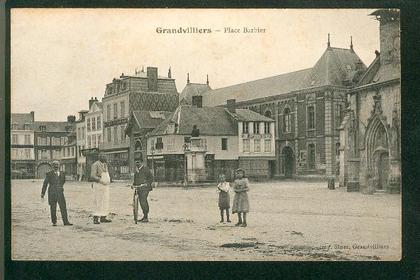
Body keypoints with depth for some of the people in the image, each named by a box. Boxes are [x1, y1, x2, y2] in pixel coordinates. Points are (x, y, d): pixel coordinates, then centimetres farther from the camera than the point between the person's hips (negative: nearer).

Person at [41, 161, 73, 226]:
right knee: (53, 209, 4)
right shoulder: (49, 174, -1)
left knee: (63, 207, -3)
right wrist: (42, 194, -1)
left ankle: (66, 222, 0)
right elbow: (45, 184, 1)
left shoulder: (62, 174, 7)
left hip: (60, 193, 2)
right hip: (52, 194, -2)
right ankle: (54, 222, 14)